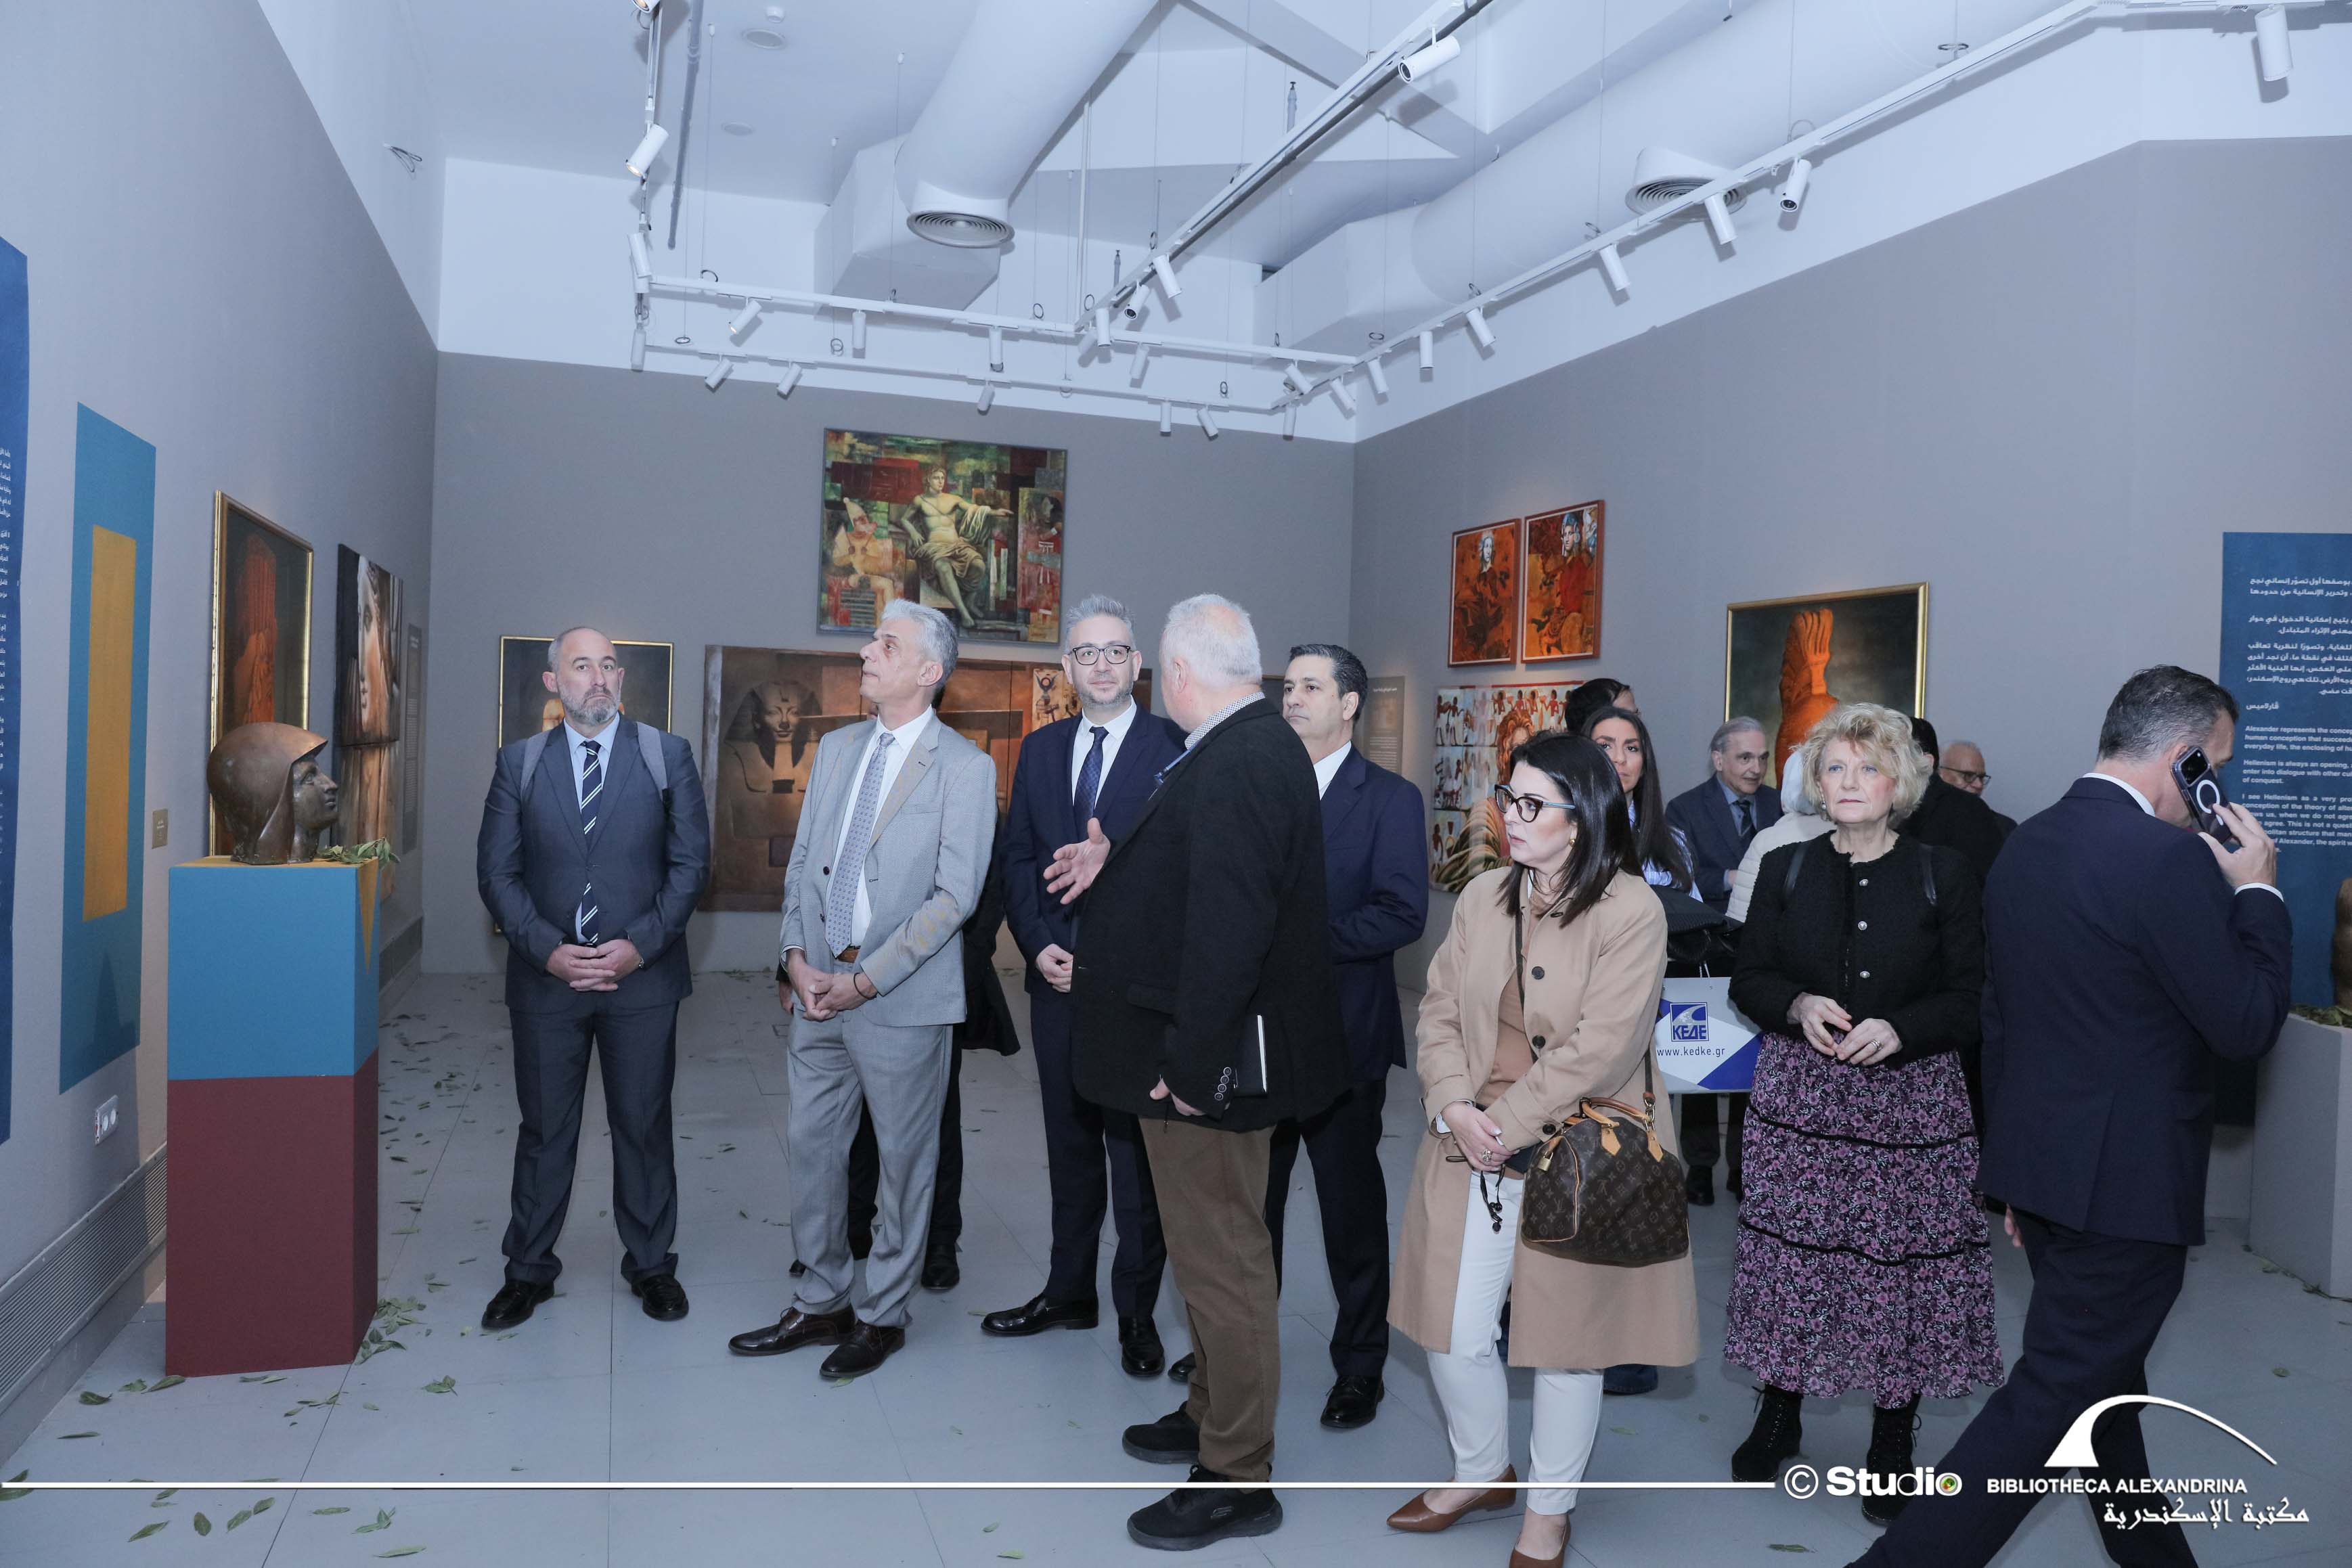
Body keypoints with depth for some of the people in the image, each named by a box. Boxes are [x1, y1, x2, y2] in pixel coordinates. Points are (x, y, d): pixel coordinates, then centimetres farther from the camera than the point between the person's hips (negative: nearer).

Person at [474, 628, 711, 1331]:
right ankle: (529, 1269, 28)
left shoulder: (668, 755, 0)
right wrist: (548, 950, -12)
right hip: (545, 977, 1)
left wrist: (640, 945, -13)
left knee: (643, 1126, 10)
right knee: (544, 1128, 12)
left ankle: (650, 1264, 26)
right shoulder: (519, 762, 4)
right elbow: (497, 870, 1)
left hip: (642, 976, -1)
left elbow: (690, 862, -2)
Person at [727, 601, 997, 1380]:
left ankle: (882, 1314, 25)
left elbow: (955, 895, -13)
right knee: (812, 1146, 14)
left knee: (902, 1158, 7)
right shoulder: (836, 748, 12)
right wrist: (796, 957, -3)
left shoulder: (964, 767, -8)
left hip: (903, 997, -6)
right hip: (817, 987, 6)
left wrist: (867, 980, -17)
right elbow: (802, 862, 13)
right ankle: (821, 1303, 31)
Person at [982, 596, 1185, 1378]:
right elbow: (1019, 858, 11)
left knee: (1135, 1151, 3)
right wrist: (1040, 945, -3)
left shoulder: (1174, 747, -7)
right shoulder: (1041, 748, 11)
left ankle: (1137, 1310, 17)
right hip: (1057, 976, 5)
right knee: (1068, 1145, 16)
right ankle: (1069, 1292, 30)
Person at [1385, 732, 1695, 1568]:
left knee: (1565, 1339, 9)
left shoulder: (1631, 911, -13)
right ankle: (1480, 1473, 37)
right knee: (1452, 1331, 9)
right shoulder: (1482, 896, 4)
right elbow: (1440, 1011, 5)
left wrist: (1504, 1125, -16)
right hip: (1473, 1152, 5)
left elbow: (1598, 1052, -18)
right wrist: (1455, 1107, -11)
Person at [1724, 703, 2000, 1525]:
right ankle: (1778, 1417, 26)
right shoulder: (1785, 869, 5)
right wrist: (1797, 1006, -14)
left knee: (1903, 1265, 1)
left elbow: (1972, 997, -1)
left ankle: (1891, 1449, 18)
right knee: (1790, 1257, 6)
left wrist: (1899, 1030, -18)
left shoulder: (1942, 873, 0)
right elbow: (1748, 979, 7)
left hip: (1909, 1099, -1)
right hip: (1800, 1094, 2)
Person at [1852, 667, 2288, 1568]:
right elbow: (2247, 1028, -16)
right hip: (2126, 1181, -9)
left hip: (2040, 1167, 9)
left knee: (2105, 1375, 24)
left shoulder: (2023, 848, 6)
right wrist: (2258, 891, -4)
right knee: (2051, 1399, -1)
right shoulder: (2170, 858, -20)